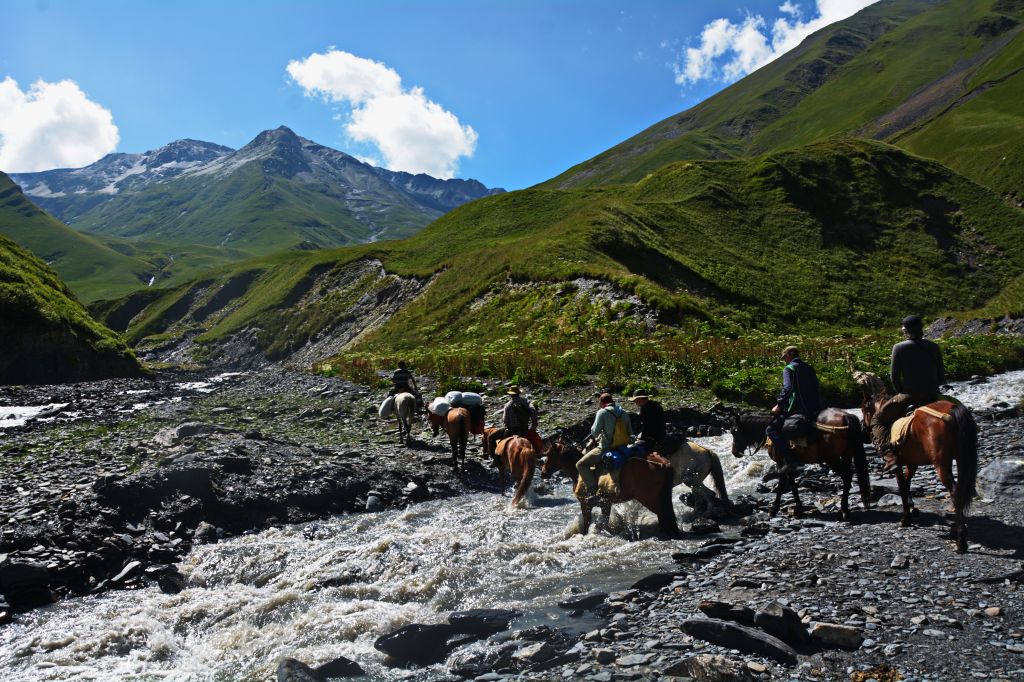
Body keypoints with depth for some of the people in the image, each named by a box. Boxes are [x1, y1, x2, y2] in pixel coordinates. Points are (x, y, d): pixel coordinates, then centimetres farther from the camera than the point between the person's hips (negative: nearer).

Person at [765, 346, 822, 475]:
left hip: (796, 409, -9)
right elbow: (817, 388, 20)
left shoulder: (789, 369, -6)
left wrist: (779, 404, -16)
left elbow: (787, 388, -20)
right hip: (814, 410, 9)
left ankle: (791, 460, -21)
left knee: (771, 429, -9)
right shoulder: (809, 368, 18)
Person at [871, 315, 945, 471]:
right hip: (933, 396, 4)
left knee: (877, 420, 9)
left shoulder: (899, 348, -8)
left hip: (908, 396, -4)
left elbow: (894, 377, -6)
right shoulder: (934, 347, 3)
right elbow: (942, 378, 5)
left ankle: (889, 455, -13)